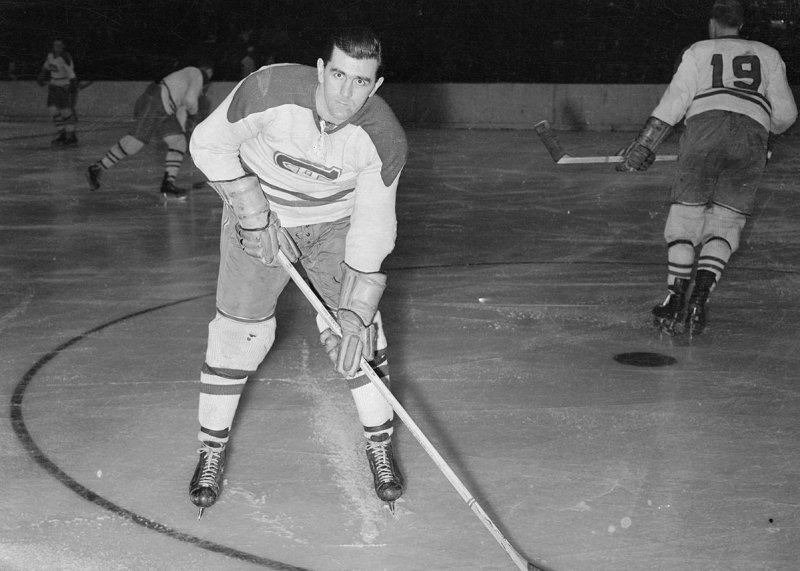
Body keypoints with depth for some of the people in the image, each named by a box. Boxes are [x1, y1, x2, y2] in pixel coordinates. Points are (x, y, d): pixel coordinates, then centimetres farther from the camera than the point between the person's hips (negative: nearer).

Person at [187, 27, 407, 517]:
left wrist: (355, 315, -29)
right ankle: (212, 453, 13)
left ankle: (380, 446, 14)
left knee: (358, 330, -6)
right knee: (240, 330, -5)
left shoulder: (385, 138, -27)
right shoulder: (270, 91, -32)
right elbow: (210, 145, -17)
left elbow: (372, 226, -23)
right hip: (257, 209, -1)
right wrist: (254, 216, -19)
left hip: (335, 221, 1)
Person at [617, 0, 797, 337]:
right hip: (752, 136, 1)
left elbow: (674, 101, 7)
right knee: (724, 224, 7)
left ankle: (675, 301, -3)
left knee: (685, 215, 6)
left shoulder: (698, 51, 22)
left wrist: (643, 147, 6)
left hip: (704, 126, -1)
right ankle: (699, 298, -12)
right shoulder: (768, 56, 27)